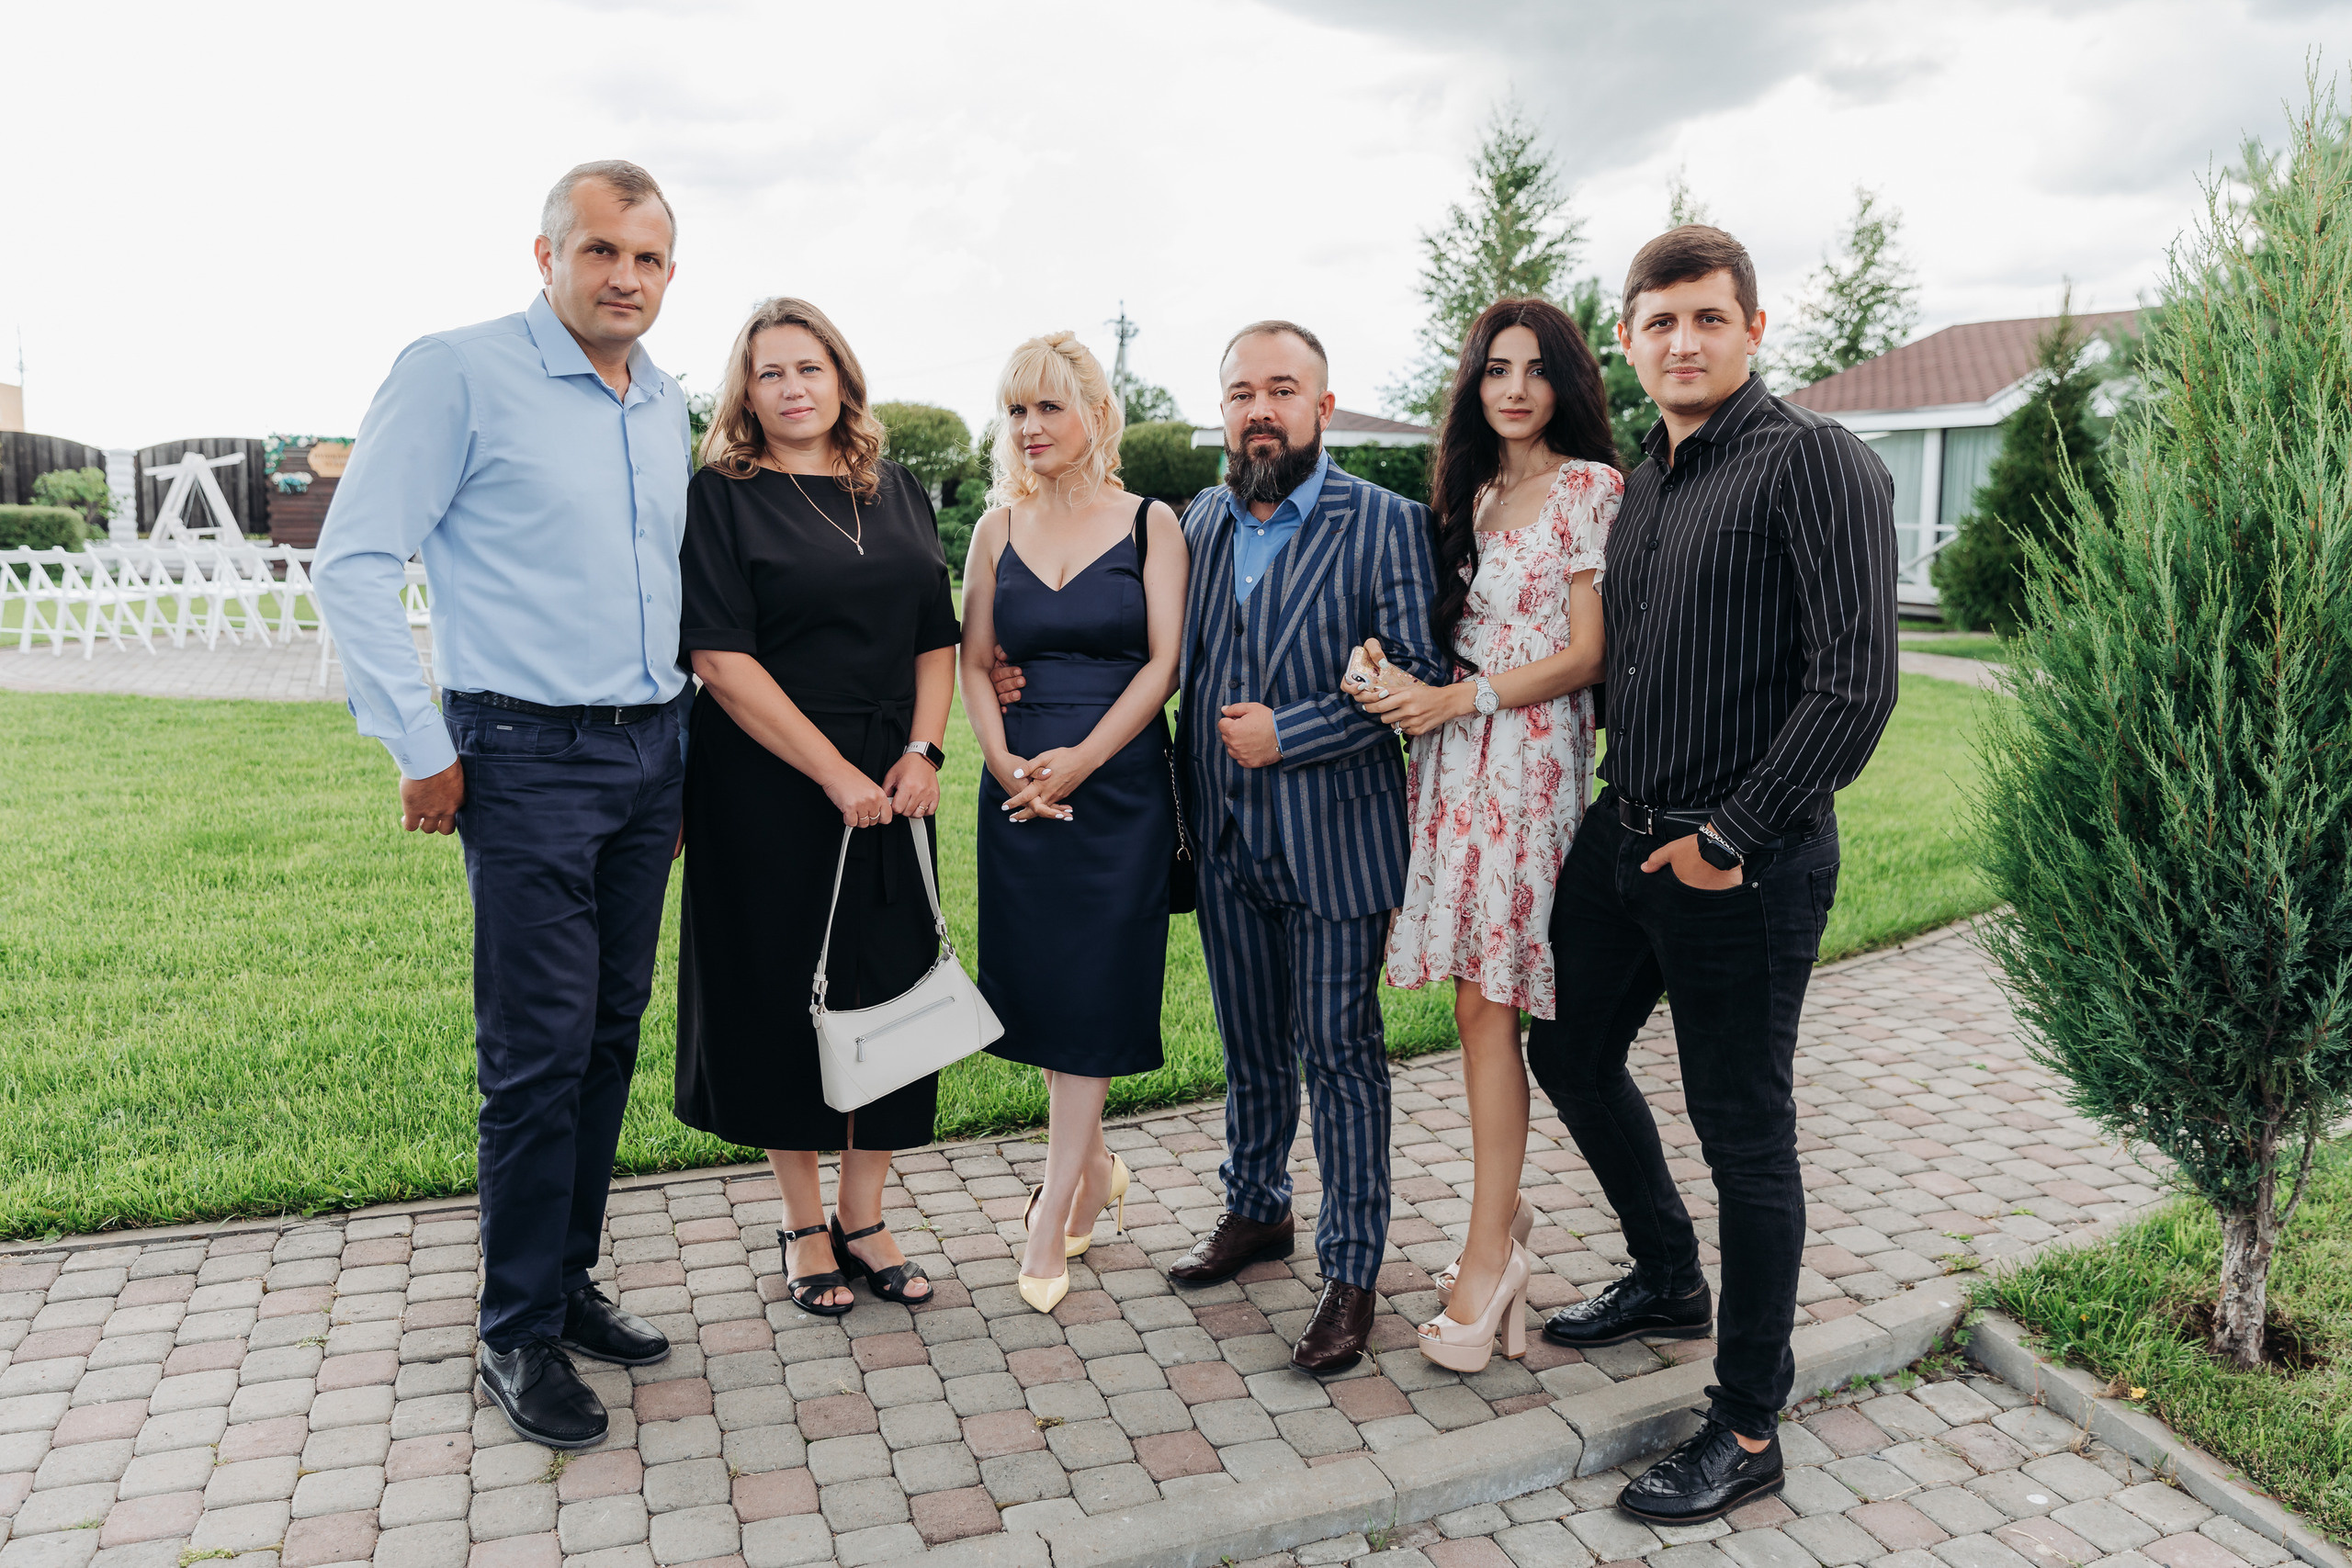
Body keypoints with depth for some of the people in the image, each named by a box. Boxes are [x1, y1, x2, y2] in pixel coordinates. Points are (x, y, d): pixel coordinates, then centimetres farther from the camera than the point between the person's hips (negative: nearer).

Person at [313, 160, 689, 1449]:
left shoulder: (665, 407, 13)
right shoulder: (458, 374, -7)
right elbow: (352, 564, -10)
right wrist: (420, 748, -11)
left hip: (648, 755, 7)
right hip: (528, 758, -6)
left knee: (611, 1033, 12)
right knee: (538, 1051, -4)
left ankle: (569, 1281, 27)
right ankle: (518, 1334, 13)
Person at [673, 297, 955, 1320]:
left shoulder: (897, 494, 11)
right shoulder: (720, 497, -4)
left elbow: (937, 638, 11)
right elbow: (721, 658, -12)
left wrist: (921, 752, -5)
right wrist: (836, 774, -15)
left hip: (891, 787, 5)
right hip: (770, 787, -4)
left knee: (890, 989, 7)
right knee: (784, 995, 5)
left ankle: (861, 1218, 24)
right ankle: (803, 1226, 23)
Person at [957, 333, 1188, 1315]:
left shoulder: (1150, 524, 0)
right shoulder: (997, 528, 9)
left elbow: (1164, 662, -6)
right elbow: (973, 663, 7)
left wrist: (1079, 761, -14)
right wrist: (1006, 763, -9)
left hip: (1119, 781, -3)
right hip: (1020, 781, 3)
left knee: (1096, 987, -2)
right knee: (1040, 981, 7)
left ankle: (1052, 1214, 8)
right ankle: (1094, 1167, 28)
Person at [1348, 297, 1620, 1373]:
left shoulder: (1590, 487, -3)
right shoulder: (1472, 491, 17)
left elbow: (1586, 653, -8)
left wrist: (1454, 700, -13)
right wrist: (1397, 670, 1)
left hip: (1530, 756, -6)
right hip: (1455, 755, 6)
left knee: (1489, 1007, -7)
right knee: (1473, 998, 7)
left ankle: (1487, 1254, 3)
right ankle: (1504, 1212, 21)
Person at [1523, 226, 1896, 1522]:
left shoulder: (1813, 462, -12)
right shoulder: (1641, 477, 12)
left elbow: (1854, 683, -19)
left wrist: (1729, 836, -16)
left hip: (1743, 864, -8)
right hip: (1622, 834, 8)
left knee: (1745, 1135, 3)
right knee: (1569, 1051, 20)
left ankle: (1748, 1431, 21)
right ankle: (1667, 1279, 45)